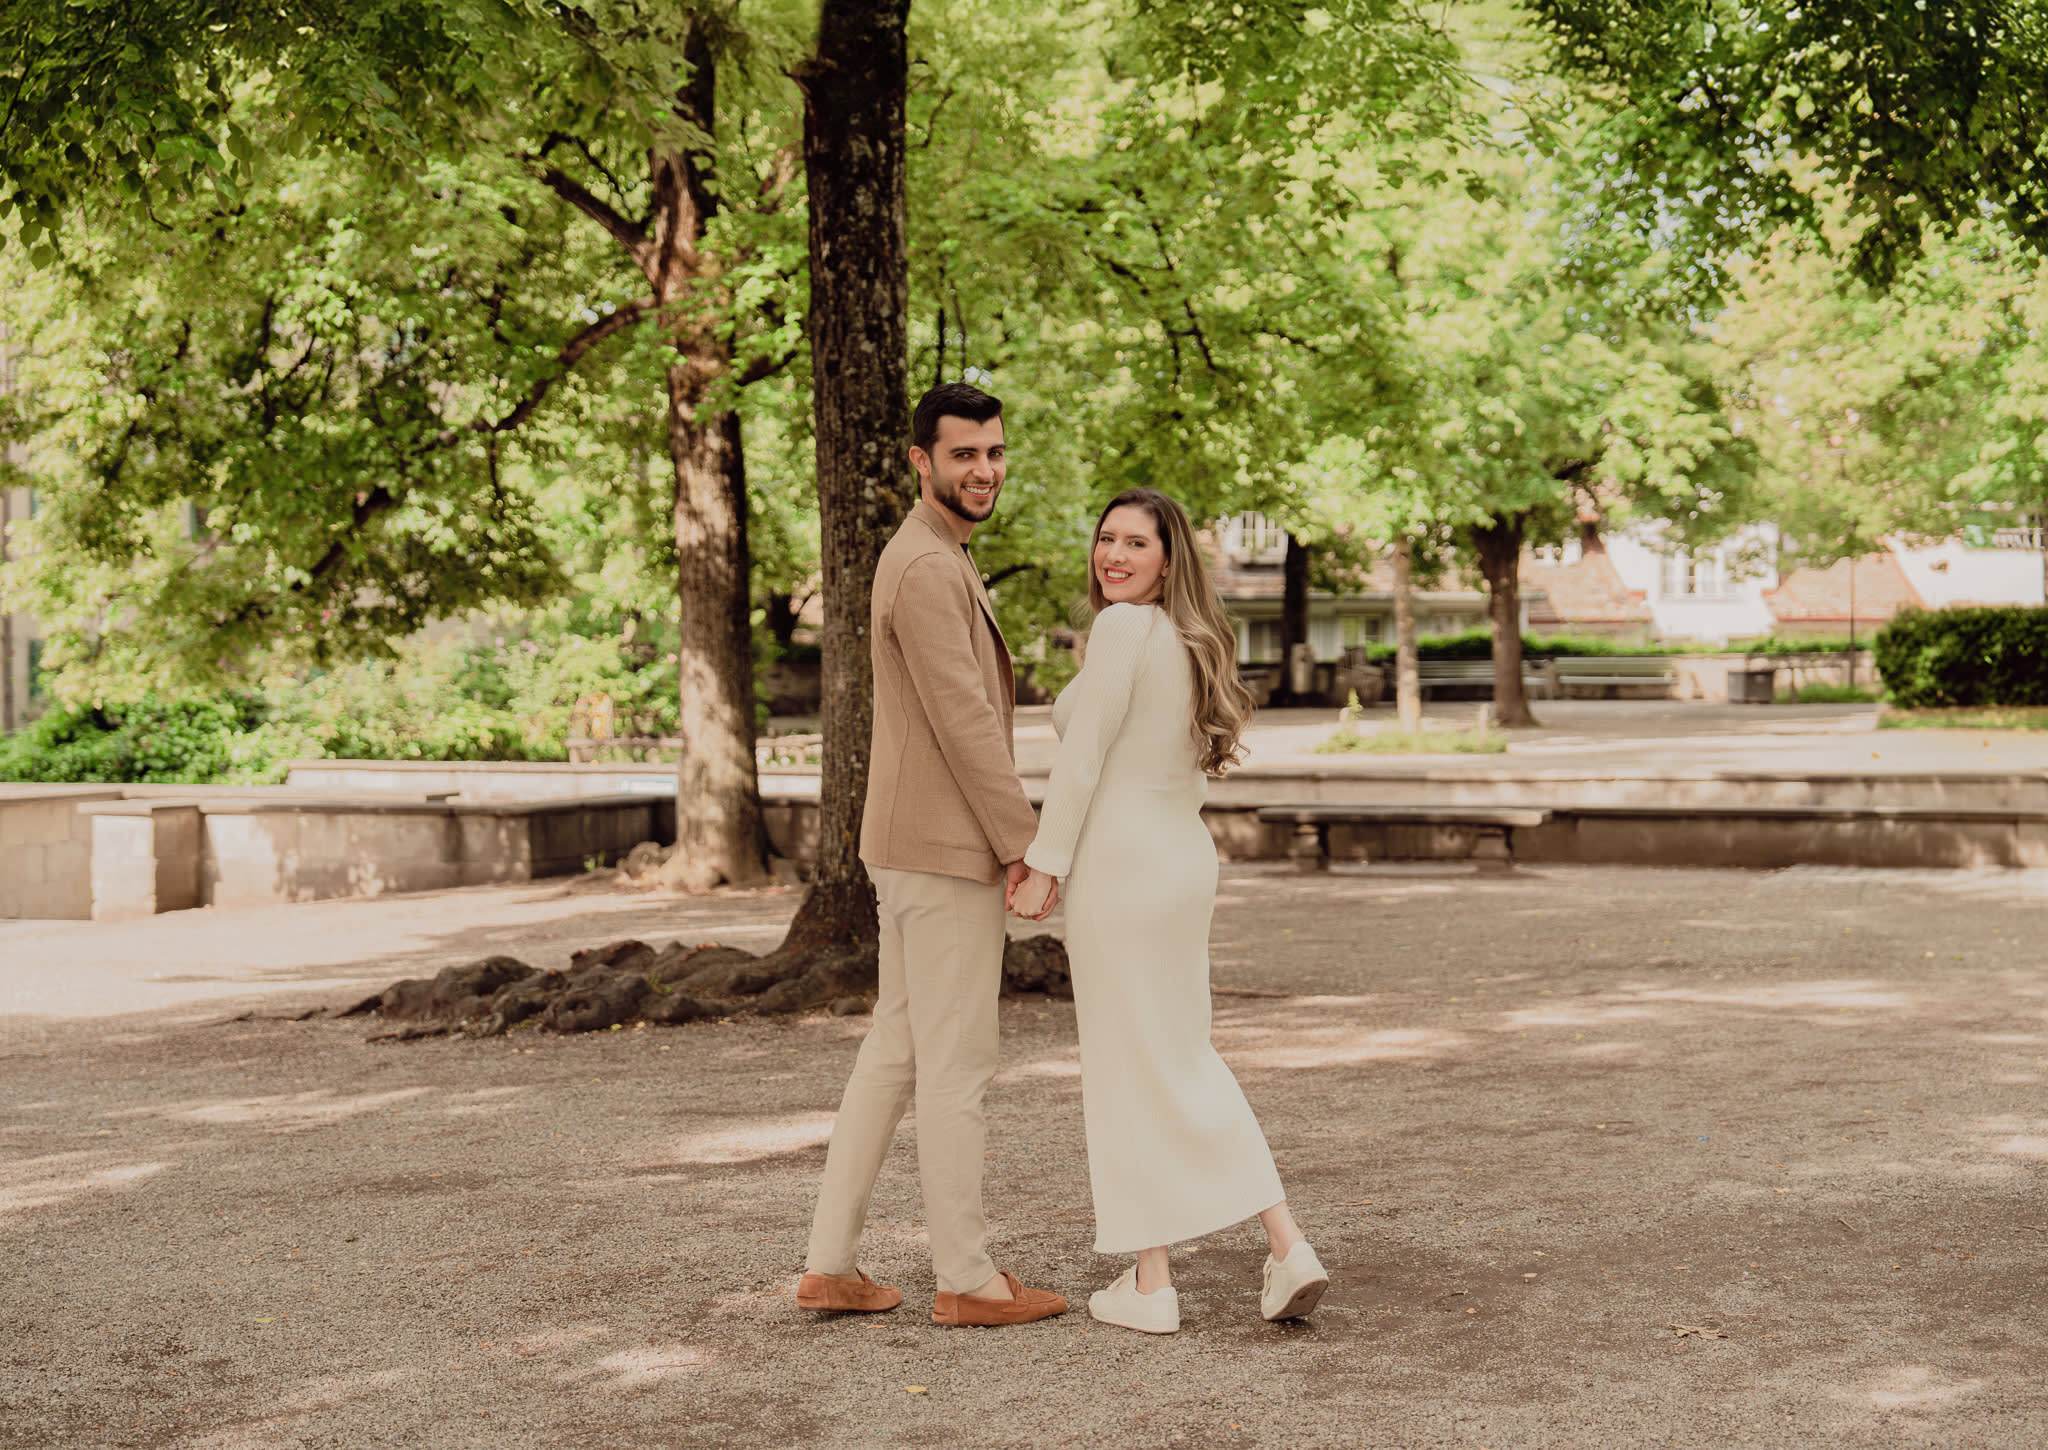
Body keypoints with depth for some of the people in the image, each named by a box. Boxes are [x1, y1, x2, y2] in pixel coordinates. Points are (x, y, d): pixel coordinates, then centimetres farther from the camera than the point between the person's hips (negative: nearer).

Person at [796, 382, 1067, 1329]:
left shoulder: (937, 561, 18)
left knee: (894, 1054, 12)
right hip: (949, 856, -10)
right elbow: (964, 723, -20)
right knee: (957, 1066, -2)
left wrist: (1008, 839, 20)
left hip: (915, 850, 10)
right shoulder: (928, 568, -16)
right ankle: (966, 1278, 6)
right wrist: (1026, 845, -15)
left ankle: (831, 1265, 15)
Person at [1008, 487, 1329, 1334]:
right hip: (1186, 861, 8)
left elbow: (1082, 757, -16)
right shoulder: (1194, 639, 14)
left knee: (1130, 1069, 0)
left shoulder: (1125, 628, -14)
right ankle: (1286, 1247, 7)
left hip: (1120, 865, -8)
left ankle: (1149, 1286, 7)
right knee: (1184, 1062, 15)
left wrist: (1043, 868, -12)